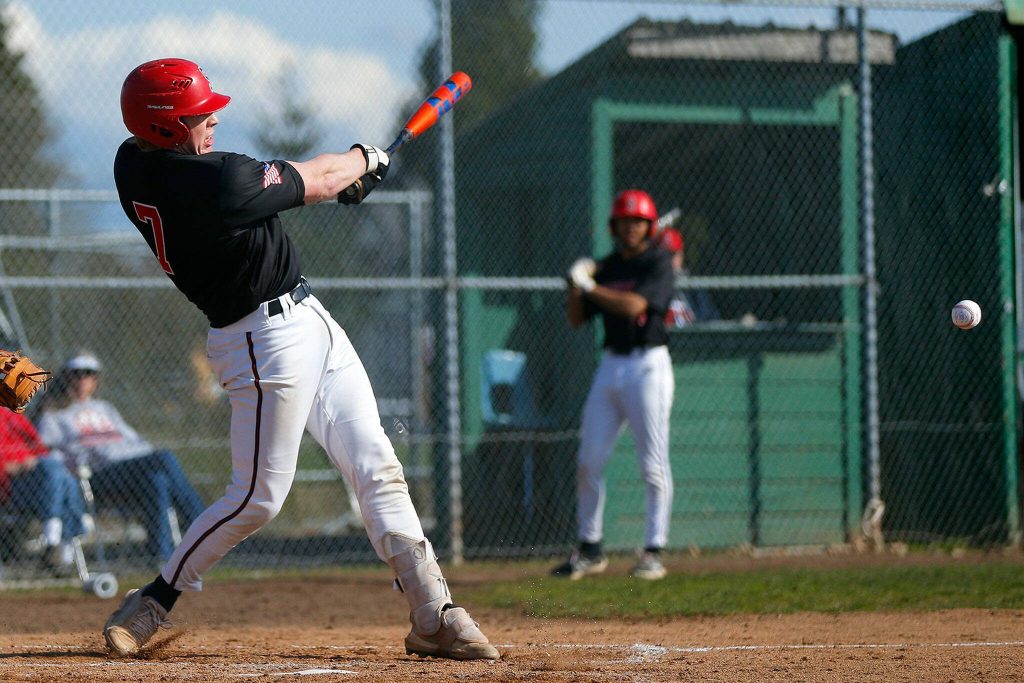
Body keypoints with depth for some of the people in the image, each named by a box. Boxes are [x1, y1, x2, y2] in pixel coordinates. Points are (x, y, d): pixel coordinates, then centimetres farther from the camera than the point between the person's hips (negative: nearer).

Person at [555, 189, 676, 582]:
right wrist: (575, 287, -3)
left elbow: (634, 305, -19)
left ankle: (654, 551, -4)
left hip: (647, 365, -6)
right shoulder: (606, 267, 13)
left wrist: (591, 286, -13)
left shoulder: (658, 263, -4)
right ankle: (589, 550, 13)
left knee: (653, 463, -8)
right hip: (610, 366, 6)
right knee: (589, 461, 4)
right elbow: (576, 319, 14)